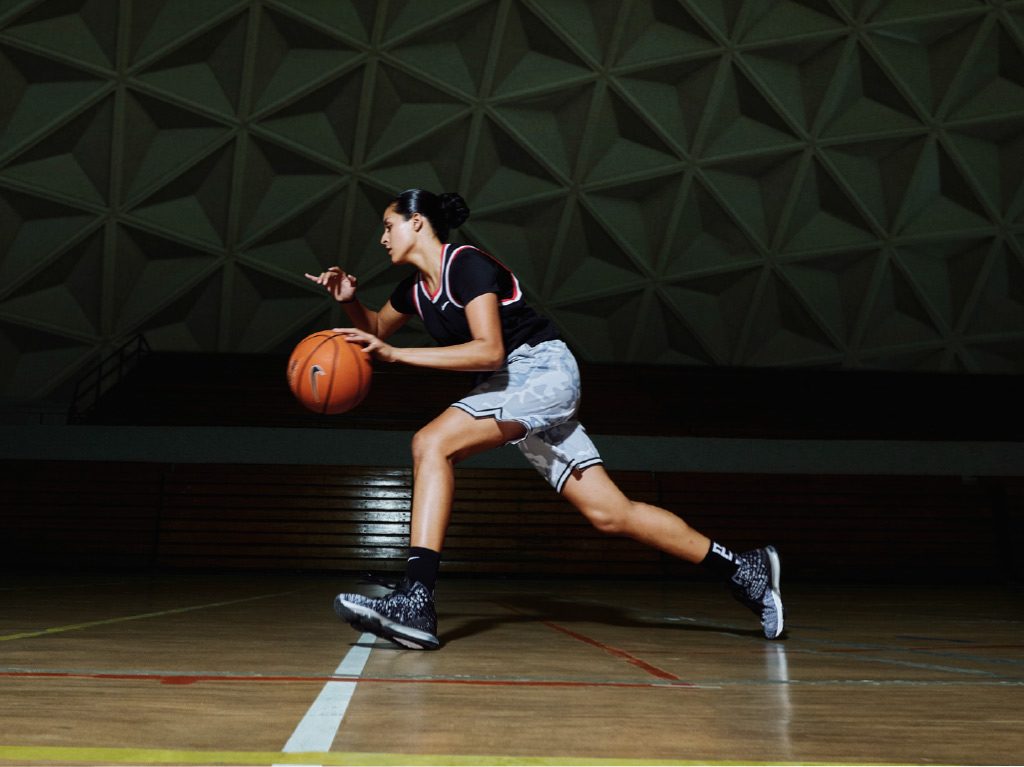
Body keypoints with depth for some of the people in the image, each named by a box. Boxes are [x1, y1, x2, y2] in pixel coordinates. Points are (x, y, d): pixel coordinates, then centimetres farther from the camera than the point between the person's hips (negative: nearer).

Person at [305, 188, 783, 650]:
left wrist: (396, 355, -24)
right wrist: (349, 300, 8)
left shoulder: (467, 263, -13)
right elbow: (376, 329, 29)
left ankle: (415, 601, -28)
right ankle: (743, 569, 13)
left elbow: (489, 350, -23)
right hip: (513, 387, 9)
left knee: (432, 442, -24)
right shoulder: (416, 289, 12)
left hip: (545, 372, -9)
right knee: (610, 514, 4)